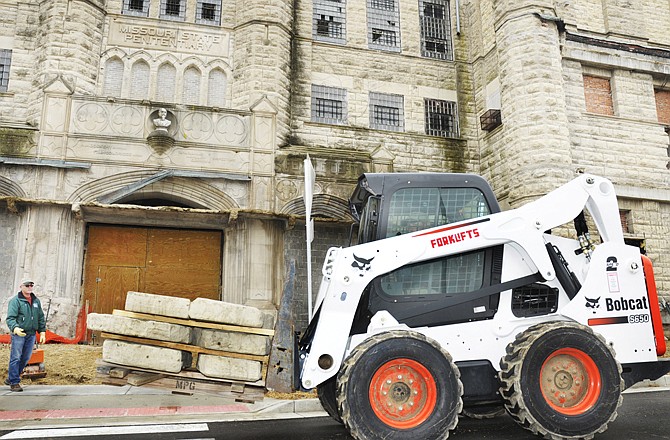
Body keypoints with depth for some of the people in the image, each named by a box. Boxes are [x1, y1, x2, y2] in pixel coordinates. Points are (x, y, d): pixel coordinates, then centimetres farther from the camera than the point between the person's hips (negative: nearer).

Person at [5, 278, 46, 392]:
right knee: (15, 358, -4)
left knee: (25, 359, 9)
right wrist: (15, 328, -30)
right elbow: (10, 318, -13)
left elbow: (41, 318, 20)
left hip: (31, 334, 6)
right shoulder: (15, 301, -4)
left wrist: (42, 332, 14)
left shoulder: (36, 301, 14)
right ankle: (14, 382, 3)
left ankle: (10, 378, 24)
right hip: (18, 334, -6)